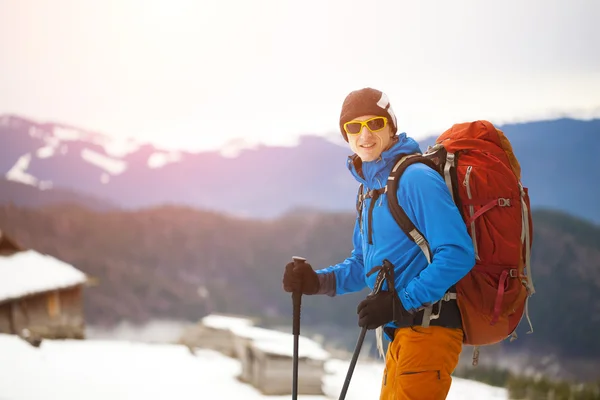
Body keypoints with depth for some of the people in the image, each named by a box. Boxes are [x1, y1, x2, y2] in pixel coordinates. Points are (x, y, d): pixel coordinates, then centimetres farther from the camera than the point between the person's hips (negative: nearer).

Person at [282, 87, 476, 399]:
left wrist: (400, 302, -24)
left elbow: (458, 254, -22)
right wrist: (316, 281, 5)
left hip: (429, 329, -10)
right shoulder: (371, 189, 14)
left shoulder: (416, 179, -15)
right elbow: (363, 265, 22)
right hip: (400, 335, 10)